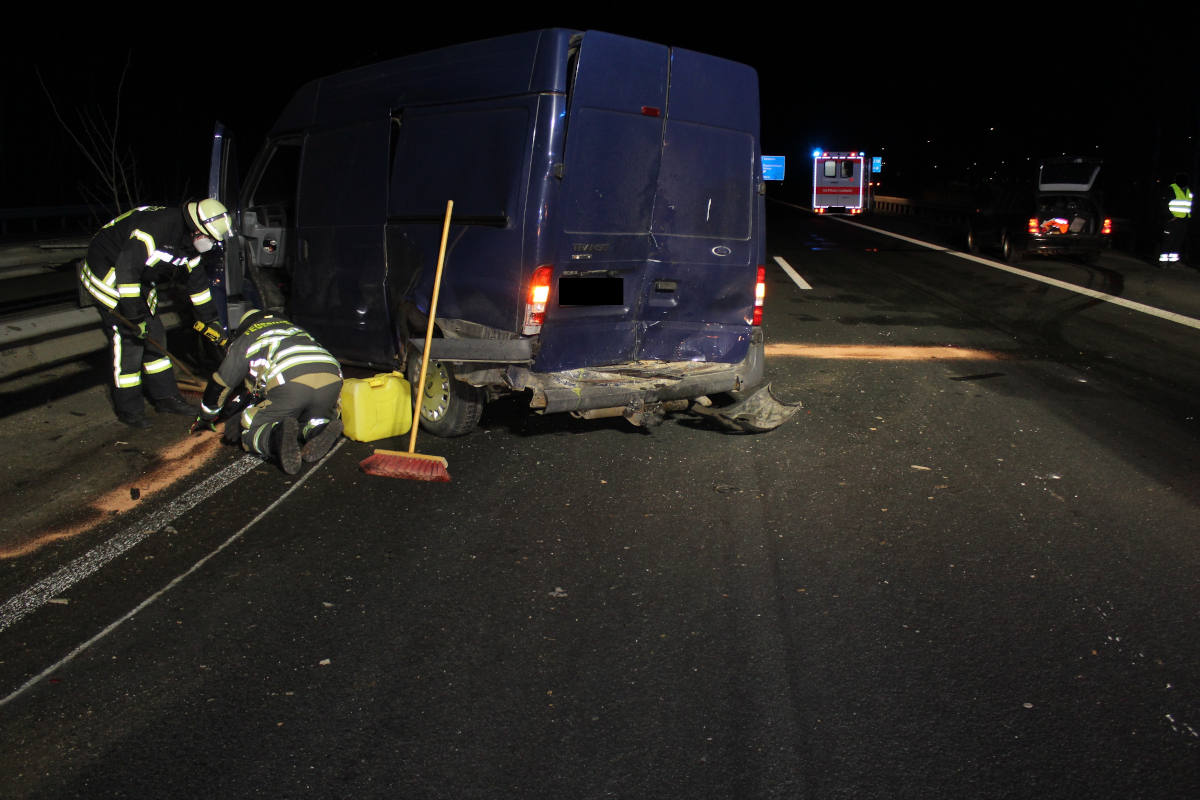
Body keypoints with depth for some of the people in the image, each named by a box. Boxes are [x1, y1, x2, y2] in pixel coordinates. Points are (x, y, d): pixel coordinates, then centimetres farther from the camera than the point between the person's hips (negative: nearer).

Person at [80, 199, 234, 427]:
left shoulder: (189, 242, -4)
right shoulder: (157, 228, -33)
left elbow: (197, 280, 9)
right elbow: (127, 270, -36)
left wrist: (210, 320, 10)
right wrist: (136, 317, -32)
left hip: (139, 278, 9)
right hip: (107, 273, -9)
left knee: (155, 335, 8)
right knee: (127, 338, -11)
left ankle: (165, 398, 18)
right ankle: (128, 409, -2)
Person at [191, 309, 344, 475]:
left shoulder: (243, 341, 28)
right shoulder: (294, 327, 41)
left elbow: (218, 386, 36)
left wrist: (204, 420, 52)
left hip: (290, 384, -4)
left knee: (250, 430, 13)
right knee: (316, 418, 32)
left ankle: (279, 436, -23)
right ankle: (318, 431, -6)